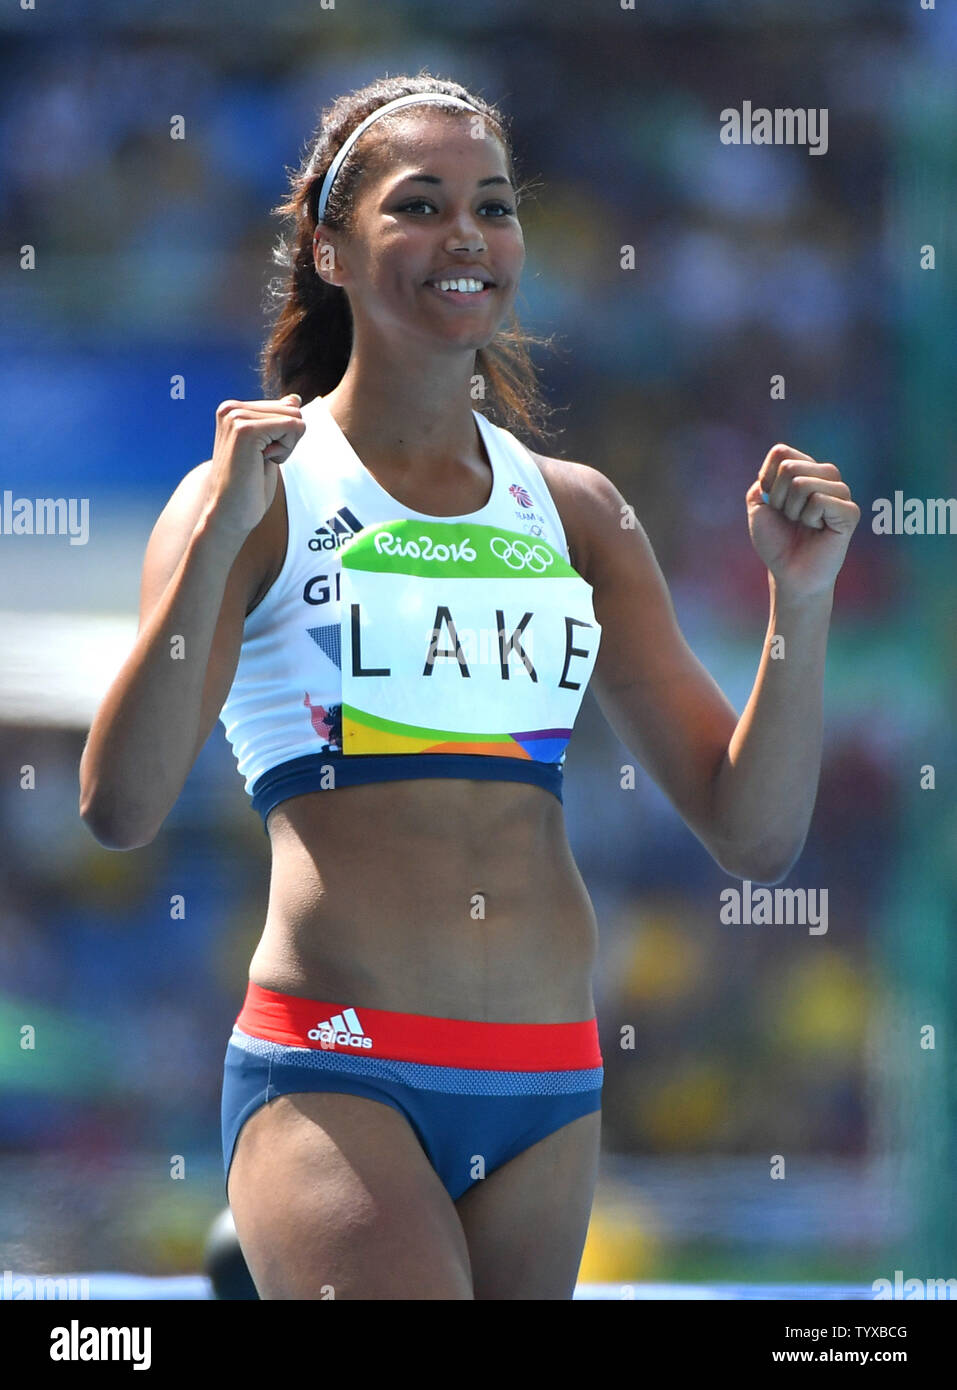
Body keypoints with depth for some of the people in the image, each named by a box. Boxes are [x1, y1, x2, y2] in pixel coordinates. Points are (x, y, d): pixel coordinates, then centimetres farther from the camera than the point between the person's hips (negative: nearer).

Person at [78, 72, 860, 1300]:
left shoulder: (575, 511, 14)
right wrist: (219, 535, -21)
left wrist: (800, 604, -1)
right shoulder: (266, 492, 0)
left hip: (550, 1091, 5)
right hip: (334, 1070, -5)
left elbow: (754, 836, 12)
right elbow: (119, 808, -15)